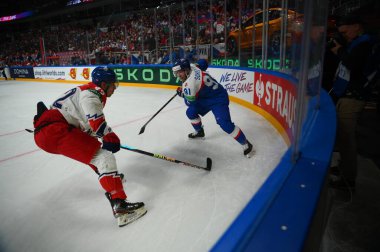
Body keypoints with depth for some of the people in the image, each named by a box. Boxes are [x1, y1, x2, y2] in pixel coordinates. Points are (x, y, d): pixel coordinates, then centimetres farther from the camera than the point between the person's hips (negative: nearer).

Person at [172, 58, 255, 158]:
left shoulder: (189, 83, -29)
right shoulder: (191, 67, -5)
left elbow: (190, 102, -18)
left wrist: (182, 93, 1)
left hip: (218, 98, -10)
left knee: (225, 124, -22)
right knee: (190, 112, 9)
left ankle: (246, 144, -8)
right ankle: (199, 132, 33)